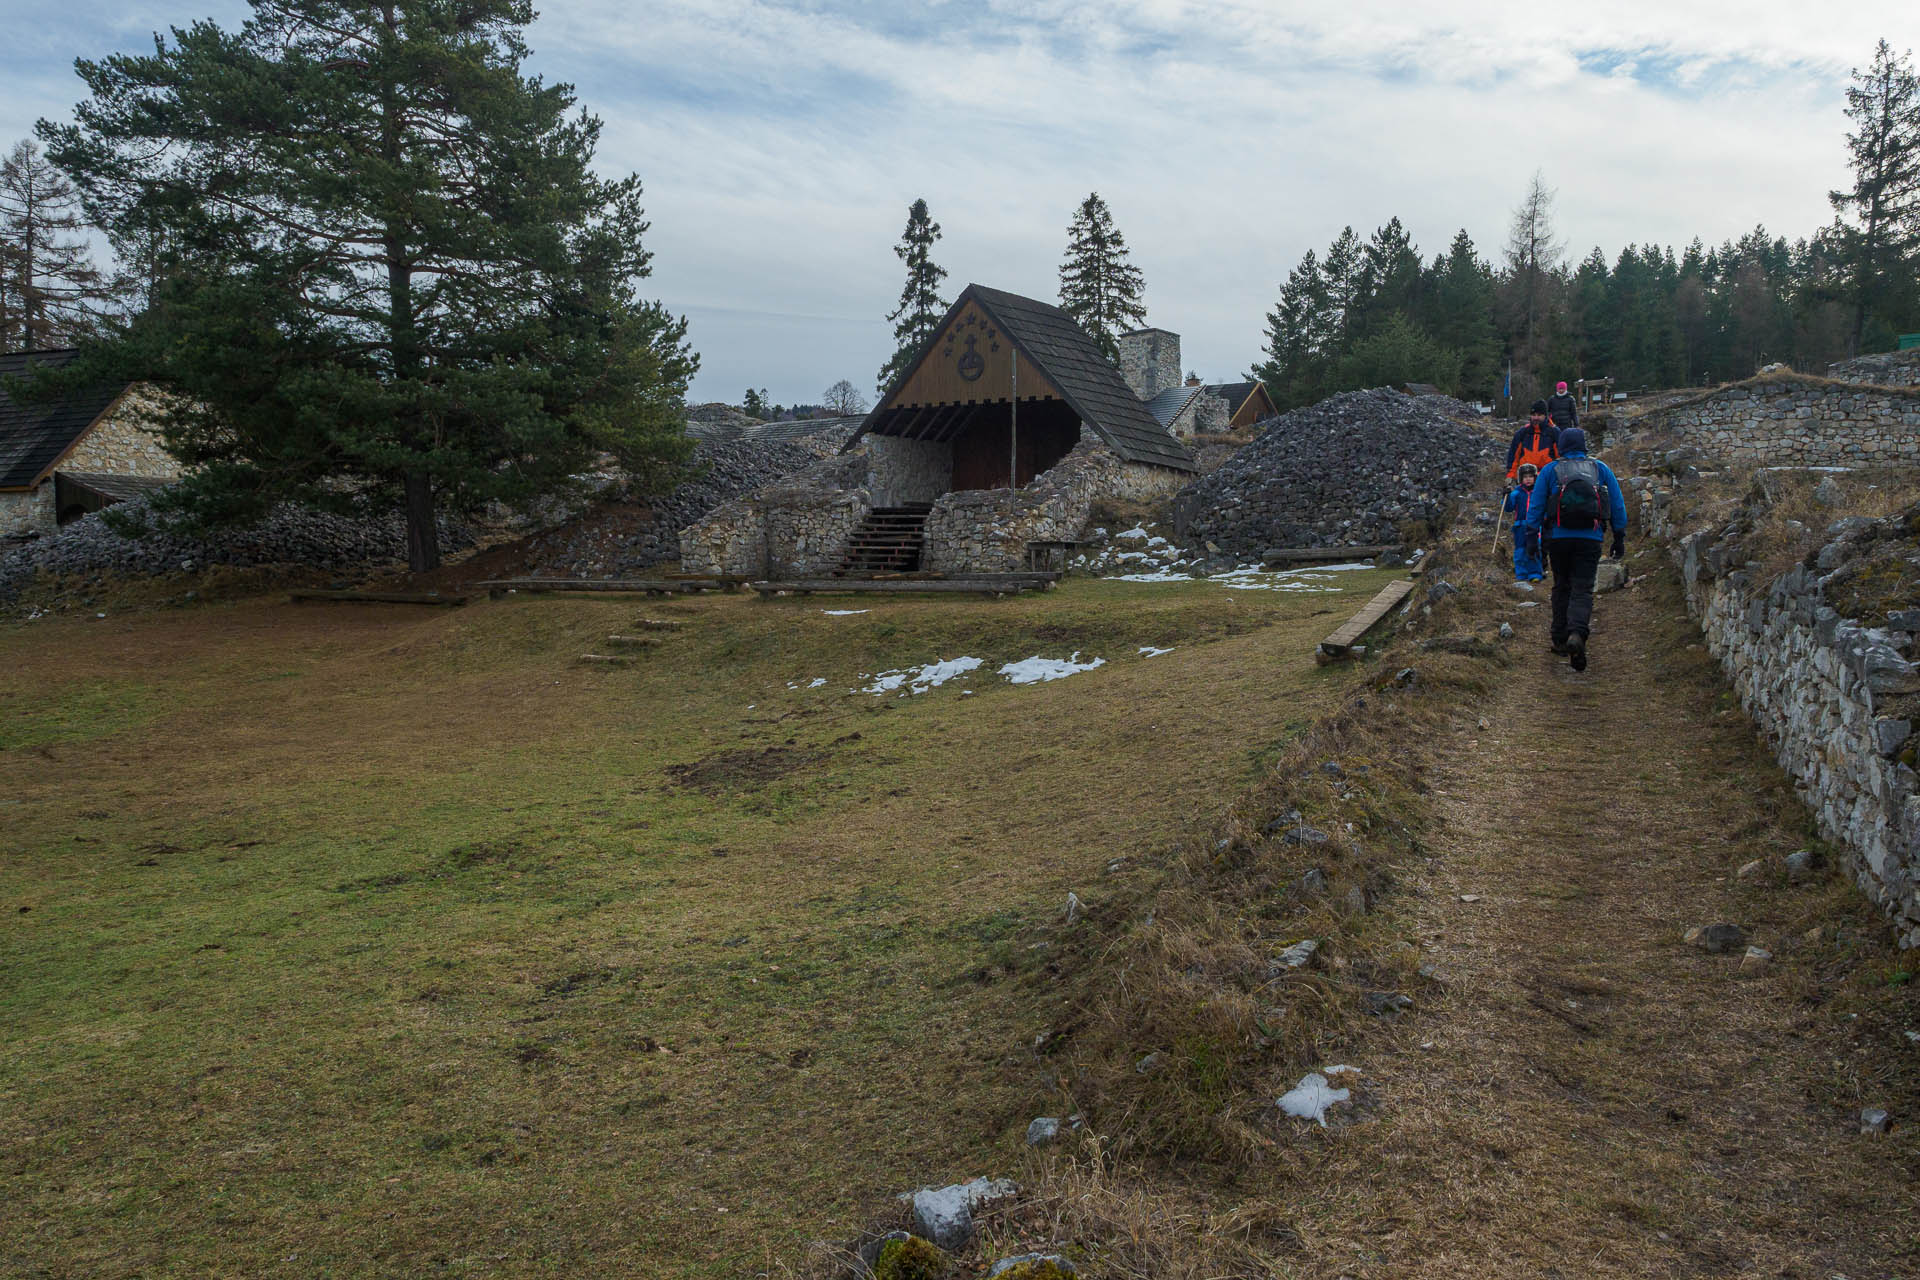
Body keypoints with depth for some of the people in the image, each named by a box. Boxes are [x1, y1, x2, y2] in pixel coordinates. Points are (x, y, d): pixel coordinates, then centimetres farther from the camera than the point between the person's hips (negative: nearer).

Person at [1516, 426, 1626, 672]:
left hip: (1558, 538, 0)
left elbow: (1535, 506, 2)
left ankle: (1560, 639, 14)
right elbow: (1618, 505, 10)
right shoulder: (1601, 469, 9)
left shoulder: (1550, 470, 5)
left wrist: (1531, 536, 6)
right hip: (1590, 539, 0)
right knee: (1582, 590, -3)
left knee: (1561, 587, 14)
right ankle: (1577, 633, -27)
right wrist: (1619, 538, 15)